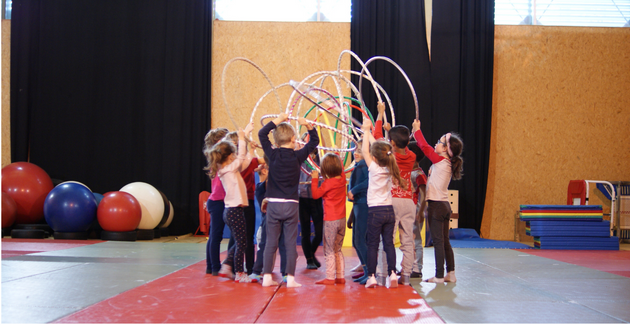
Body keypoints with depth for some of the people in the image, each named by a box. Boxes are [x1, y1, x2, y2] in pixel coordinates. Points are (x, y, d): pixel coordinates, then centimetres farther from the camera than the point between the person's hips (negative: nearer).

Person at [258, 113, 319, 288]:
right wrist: (308, 125, 2)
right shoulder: (297, 156, -4)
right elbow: (314, 142, 9)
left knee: (271, 242, 7)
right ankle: (290, 278, 4)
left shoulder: (272, 154, -3)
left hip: (273, 204, 1)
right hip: (291, 205, -1)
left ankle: (267, 276, 9)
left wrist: (278, 120, 8)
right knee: (291, 243, 4)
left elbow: (262, 133, 7)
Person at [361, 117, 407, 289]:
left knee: (372, 245, 1)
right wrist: (368, 132, 23)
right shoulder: (389, 169, 5)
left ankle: (371, 276, 1)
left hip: (375, 211, -5)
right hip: (389, 210, 5)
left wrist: (366, 131, 6)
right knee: (389, 243, 7)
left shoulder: (374, 169, -12)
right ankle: (392, 274, 2)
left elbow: (365, 151, -3)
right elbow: (377, 147, 15)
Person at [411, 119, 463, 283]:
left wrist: (417, 130, 5)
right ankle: (450, 273, 16)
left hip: (436, 205, -9)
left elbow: (425, 147, -8)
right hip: (444, 204, 9)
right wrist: (416, 131, 22)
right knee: (444, 241, 13)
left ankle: (439, 276, -3)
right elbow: (428, 149, 20)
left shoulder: (440, 161, -11)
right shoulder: (447, 164, 12)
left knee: (438, 241, -6)